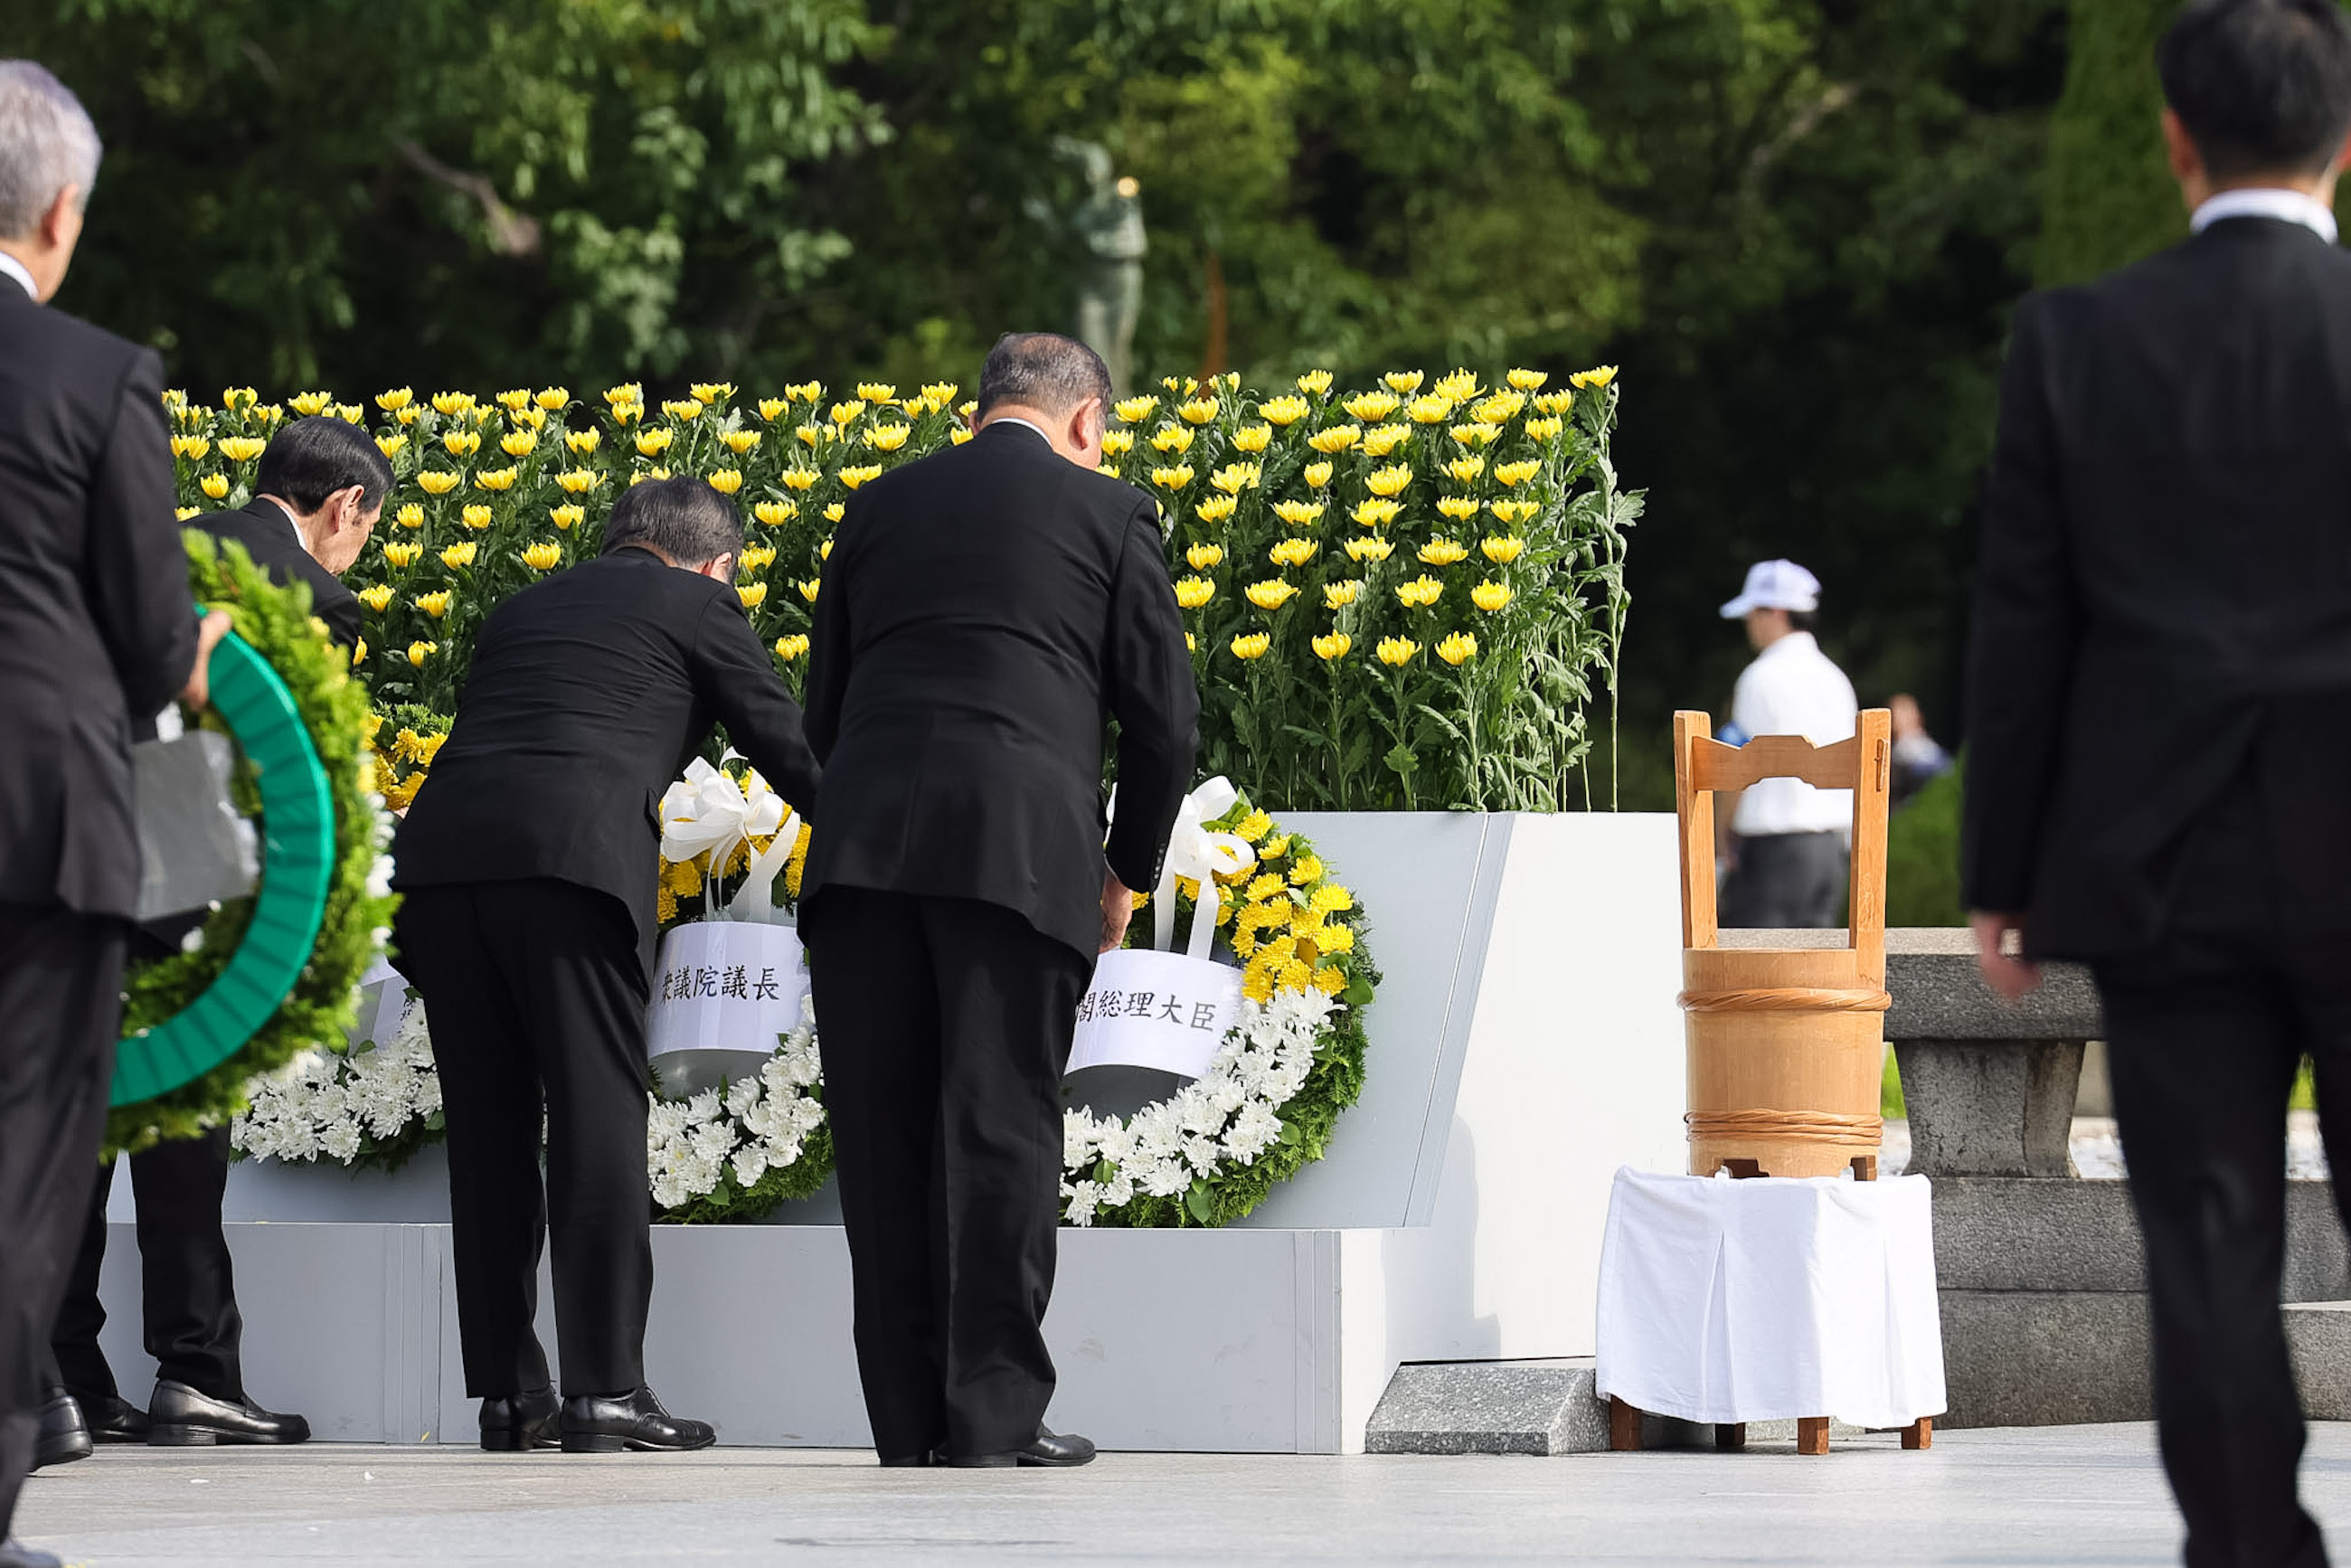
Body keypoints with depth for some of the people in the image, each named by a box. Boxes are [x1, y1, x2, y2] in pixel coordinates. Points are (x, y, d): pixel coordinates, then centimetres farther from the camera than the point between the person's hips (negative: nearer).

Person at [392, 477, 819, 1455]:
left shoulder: (526, 607, 31)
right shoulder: (700, 608, 16)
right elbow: (789, 752, 15)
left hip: (436, 851, 5)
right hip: (571, 858, -5)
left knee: (489, 1130, 10)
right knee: (598, 1122, -1)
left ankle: (506, 1389, 8)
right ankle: (604, 1388, -6)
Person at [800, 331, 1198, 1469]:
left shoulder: (881, 507, 19)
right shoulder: (1108, 514, 10)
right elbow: (1164, 718, 8)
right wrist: (1129, 871, 20)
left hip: (862, 850, 3)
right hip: (1021, 851, -3)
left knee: (882, 1135, 5)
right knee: (1002, 1131, -1)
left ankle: (908, 1423, 6)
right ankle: (994, 1418, -4)